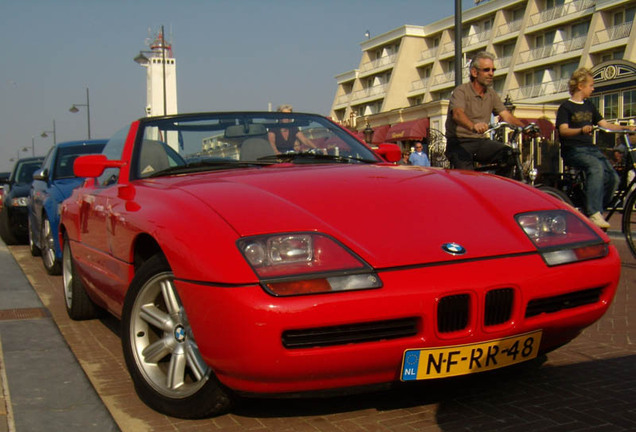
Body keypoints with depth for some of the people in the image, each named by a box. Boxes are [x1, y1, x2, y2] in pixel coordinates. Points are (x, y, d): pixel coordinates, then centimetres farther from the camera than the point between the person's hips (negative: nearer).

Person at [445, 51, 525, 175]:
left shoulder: (491, 94, 14)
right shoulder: (461, 91, -7)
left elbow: (506, 115, 5)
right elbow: (457, 114, -26)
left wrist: (524, 127, -15)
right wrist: (473, 126, -47)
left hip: (481, 142, 6)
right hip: (459, 143, -5)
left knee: (509, 153, -21)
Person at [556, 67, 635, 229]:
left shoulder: (589, 106, 21)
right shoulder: (566, 107, 0)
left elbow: (604, 124, 19)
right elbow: (563, 130, -15)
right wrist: (581, 130, -34)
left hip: (591, 148, 7)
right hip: (573, 150, -7)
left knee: (612, 177, -15)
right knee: (596, 166, -35)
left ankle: (596, 212, -2)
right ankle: (593, 214, -37)